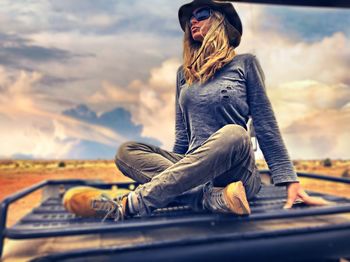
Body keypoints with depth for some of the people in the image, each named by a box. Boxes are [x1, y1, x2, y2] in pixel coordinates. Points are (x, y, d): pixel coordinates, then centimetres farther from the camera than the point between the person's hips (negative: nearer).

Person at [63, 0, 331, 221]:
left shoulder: (245, 63, 4)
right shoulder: (184, 72, 14)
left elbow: (266, 126, 1)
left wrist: (290, 181, -3)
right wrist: (177, 171, 13)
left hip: (238, 173, -3)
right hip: (193, 169, 4)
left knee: (233, 134, -35)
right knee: (127, 151, -16)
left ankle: (130, 203, -33)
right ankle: (216, 197, -31)